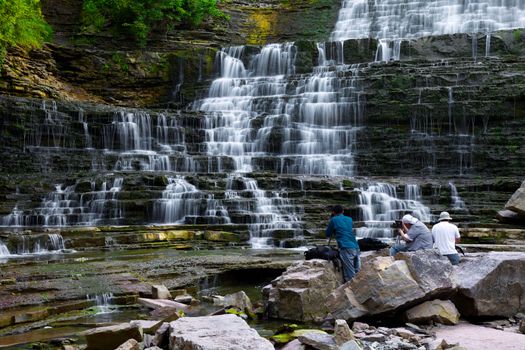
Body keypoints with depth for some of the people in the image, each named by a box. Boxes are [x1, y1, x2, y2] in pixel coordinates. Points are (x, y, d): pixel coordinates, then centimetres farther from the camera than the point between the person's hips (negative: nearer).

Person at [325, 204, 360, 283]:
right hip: (356, 248, 6)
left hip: (346, 249, -6)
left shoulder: (333, 220, 6)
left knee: (350, 276, -8)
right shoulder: (349, 219, 21)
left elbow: (327, 235, 17)